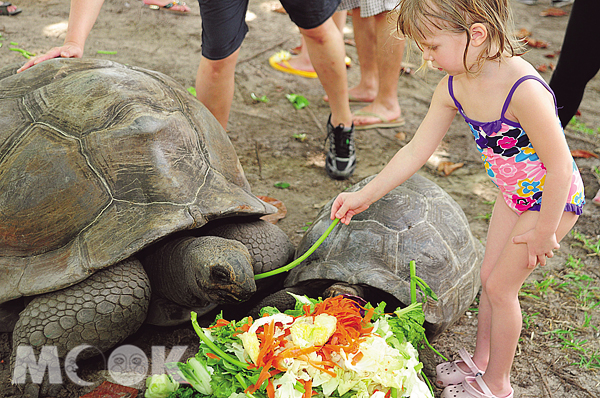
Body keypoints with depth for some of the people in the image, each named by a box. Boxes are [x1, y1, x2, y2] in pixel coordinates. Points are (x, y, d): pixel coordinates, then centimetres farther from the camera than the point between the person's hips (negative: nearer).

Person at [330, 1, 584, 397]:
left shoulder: (524, 91, -37)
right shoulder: (454, 88, -12)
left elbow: (560, 169, -30)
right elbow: (415, 151, -2)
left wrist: (543, 232, -18)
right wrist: (365, 196, -1)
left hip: (554, 199, -7)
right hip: (514, 194, 7)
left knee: (501, 286, 1)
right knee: (489, 276, 16)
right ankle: (480, 361, 38)